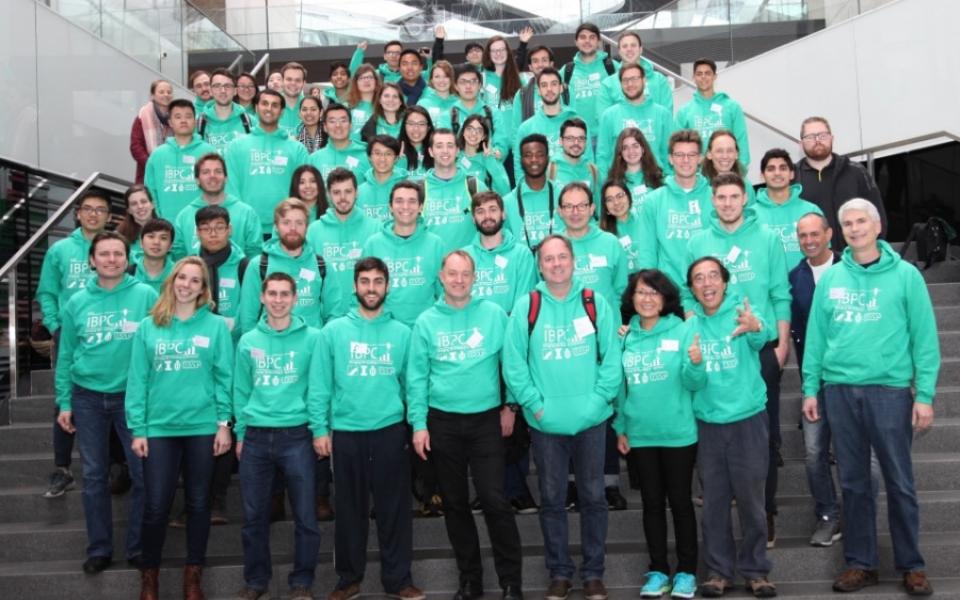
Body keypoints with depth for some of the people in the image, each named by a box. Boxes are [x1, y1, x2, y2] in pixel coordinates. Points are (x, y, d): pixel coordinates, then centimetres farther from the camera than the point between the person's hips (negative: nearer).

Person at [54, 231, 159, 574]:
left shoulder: (146, 295, -6)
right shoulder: (76, 303, 3)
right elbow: (66, 356, 7)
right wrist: (64, 402, 4)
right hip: (88, 397, 2)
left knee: (143, 474, 2)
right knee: (94, 476, 9)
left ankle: (138, 546, 17)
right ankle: (99, 548, 21)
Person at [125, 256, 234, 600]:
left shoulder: (216, 326, 0)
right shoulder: (148, 327, 3)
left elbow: (225, 378, -1)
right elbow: (137, 381, 2)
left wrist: (224, 423, -5)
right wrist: (137, 429, -2)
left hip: (203, 427, 0)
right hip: (159, 428, 1)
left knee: (198, 503, 10)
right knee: (156, 506, 4)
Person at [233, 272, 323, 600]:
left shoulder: (312, 338, -1)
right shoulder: (248, 341, 8)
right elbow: (241, 391, 11)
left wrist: (319, 430, -8)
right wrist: (240, 433, 8)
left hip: (297, 435, -2)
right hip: (256, 437, 3)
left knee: (305, 516, 2)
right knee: (254, 515, 9)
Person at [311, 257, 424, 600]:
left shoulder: (401, 333, 4)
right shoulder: (334, 331, 1)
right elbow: (320, 385, 1)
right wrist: (321, 429, -3)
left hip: (390, 430, 0)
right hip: (346, 432, 0)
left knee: (394, 507, 6)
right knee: (350, 508, 10)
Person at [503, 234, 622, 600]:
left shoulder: (596, 304, 1)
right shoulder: (526, 308, -2)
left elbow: (612, 358, -1)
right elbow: (513, 364, -3)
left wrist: (598, 399, -10)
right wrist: (535, 405, -10)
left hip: (591, 420, 1)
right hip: (545, 423, 0)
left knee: (593, 497, 10)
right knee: (551, 499, 9)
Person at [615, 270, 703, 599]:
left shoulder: (683, 330, -6)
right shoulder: (625, 336, 2)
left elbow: (695, 384, -12)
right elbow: (619, 386, 9)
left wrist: (696, 363, -32)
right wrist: (620, 428, 7)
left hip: (678, 434, -3)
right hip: (639, 435, 3)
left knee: (680, 501, 7)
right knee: (652, 503, 12)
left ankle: (686, 571, 19)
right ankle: (658, 570, 23)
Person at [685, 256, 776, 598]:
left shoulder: (742, 313, -7)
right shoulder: (689, 323, 4)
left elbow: (762, 337, -30)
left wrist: (756, 327, -54)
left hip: (747, 420, -2)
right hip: (706, 423, 3)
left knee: (751, 500, 7)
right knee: (714, 502, 9)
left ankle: (755, 570, 21)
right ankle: (718, 570, 21)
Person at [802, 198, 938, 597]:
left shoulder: (905, 275, -1)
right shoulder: (830, 278, 8)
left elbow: (925, 339, -3)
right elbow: (816, 336, 8)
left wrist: (924, 395, -8)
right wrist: (810, 388, 4)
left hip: (890, 390, -3)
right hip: (839, 390, 3)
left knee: (900, 483, 4)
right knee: (854, 483, 10)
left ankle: (911, 565, 19)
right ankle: (860, 563, 21)